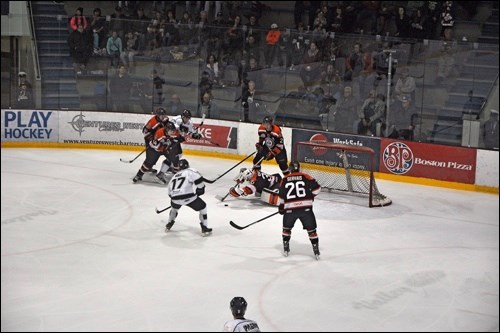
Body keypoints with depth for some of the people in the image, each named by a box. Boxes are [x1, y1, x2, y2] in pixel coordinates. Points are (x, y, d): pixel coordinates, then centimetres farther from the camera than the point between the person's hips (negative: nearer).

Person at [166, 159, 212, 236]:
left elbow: (170, 193, 33)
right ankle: (204, 229, 9)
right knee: (202, 207, 14)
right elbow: (198, 180, -8)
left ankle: (168, 226, 43)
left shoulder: (174, 176, 27)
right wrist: (200, 190, 9)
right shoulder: (190, 171, 10)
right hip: (188, 196, -5)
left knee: (174, 207, 39)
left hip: (175, 198, 5)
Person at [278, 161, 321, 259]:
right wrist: (310, 196, 20)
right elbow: (317, 188, 1)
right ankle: (316, 250, 9)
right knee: (311, 229, 10)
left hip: (290, 209, 1)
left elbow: (281, 195, 11)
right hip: (306, 208, -1)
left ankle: (286, 248, 26)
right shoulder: (306, 177, 3)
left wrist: (281, 207, 26)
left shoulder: (284, 180, 8)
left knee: (287, 228, 24)